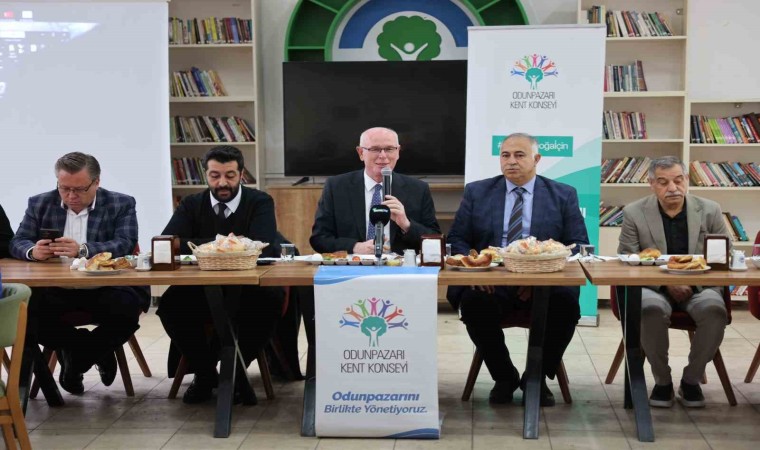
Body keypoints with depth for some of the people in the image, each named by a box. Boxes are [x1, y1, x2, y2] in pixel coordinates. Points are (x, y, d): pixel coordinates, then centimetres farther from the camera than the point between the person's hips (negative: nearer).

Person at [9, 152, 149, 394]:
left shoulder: (121, 204, 3)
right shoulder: (40, 204, 12)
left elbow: (124, 245, -11)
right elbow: (17, 243, 6)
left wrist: (83, 250, -29)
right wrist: (33, 251, -21)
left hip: (105, 288, -2)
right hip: (56, 289, 2)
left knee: (126, 308, -32)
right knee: (26, 309, -27)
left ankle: (76, 359, 0)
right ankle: (95, 352, -2)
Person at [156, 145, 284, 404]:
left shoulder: (260, 202, -1)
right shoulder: (191, 205, 7)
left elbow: (261, 247, -17)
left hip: (250, 292, -2)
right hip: (202, 292, 2)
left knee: (269, 303, -34)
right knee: (169, 305, -27)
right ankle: (204, 372, -3)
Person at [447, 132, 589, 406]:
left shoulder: (563, 196, 11)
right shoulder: (476, 193, 14)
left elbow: (579, 246, 5)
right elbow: (457, 240, 11)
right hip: (490, 282, 0)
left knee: (566, 302, -32)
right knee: (473, 301, -32)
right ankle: (504, 377, -5)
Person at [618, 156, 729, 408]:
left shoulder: (710, 210, 4)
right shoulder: (634, 213, 0)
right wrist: (665, 284, -16)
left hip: (698, 286, 2)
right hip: (653, 287, -1)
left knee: (715, 310, -32)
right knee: (652, 310, -36)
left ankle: (691, 380, -7)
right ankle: (662, 381, -10)